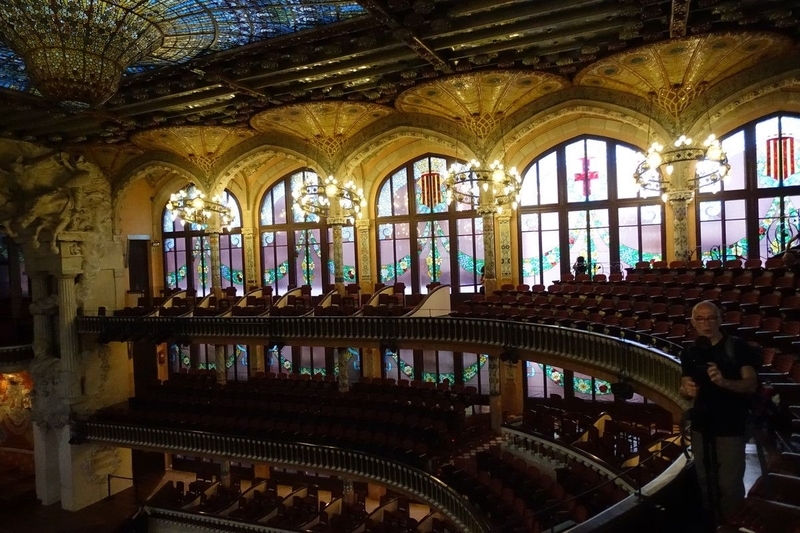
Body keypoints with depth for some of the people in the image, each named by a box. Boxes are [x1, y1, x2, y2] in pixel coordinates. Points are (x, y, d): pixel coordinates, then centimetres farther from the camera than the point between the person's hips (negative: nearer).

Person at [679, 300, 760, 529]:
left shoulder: (736, 346, -9)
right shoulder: (690, 353, 4)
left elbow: (751, 384, -13)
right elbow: (684, 390, 7)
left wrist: (724, 382, -32)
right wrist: (687, 390, -16)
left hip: (731, 427, -4)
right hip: (701, 426, 5)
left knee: (729, 484, -2)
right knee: (706, 481, 16)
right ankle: (713, 524, 34)